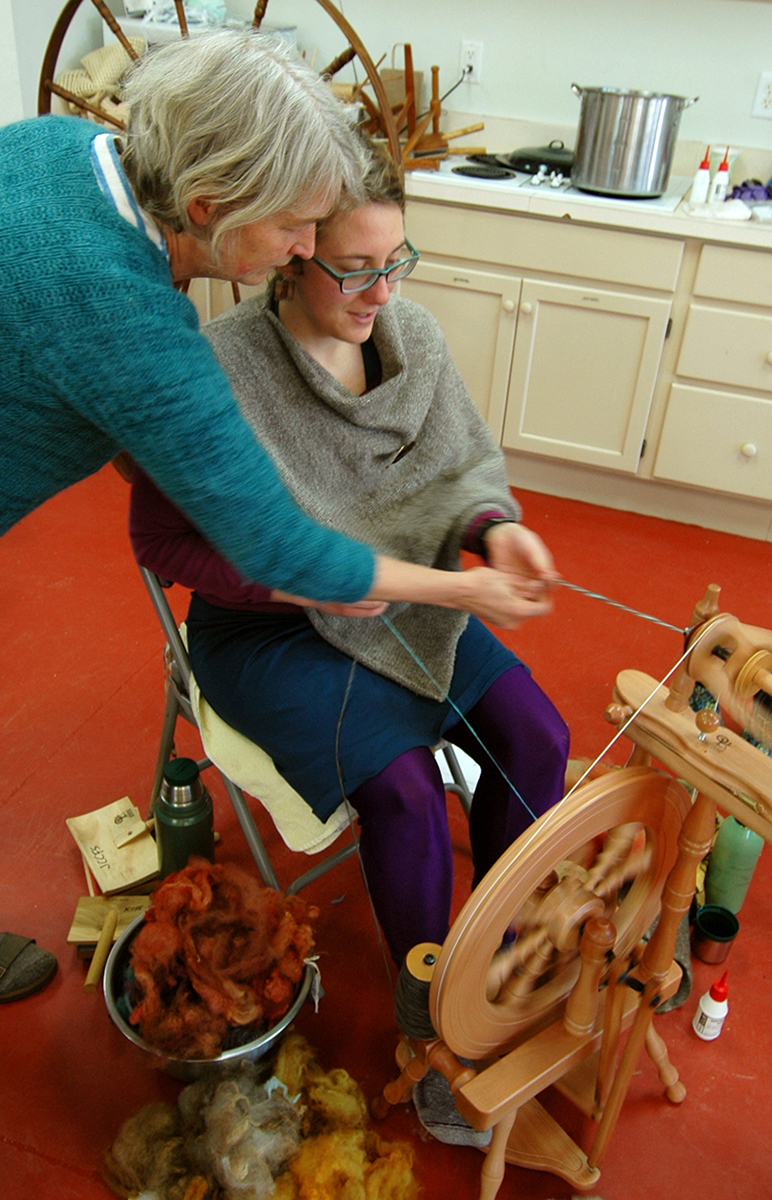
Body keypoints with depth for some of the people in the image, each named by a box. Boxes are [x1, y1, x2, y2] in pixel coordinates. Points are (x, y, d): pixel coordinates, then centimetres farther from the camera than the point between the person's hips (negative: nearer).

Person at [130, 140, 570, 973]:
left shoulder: (412, 333, -5)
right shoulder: (220, 369, -22)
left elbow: (466, 461, 5)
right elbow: (161, 540, -13)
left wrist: (491, 526, -18)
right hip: (265, 627, -5)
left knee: (537, 738, -8)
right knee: (403, 790, -21)